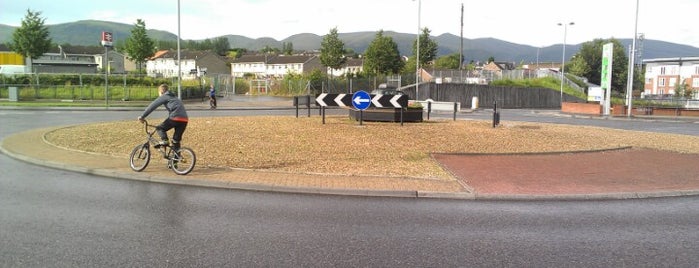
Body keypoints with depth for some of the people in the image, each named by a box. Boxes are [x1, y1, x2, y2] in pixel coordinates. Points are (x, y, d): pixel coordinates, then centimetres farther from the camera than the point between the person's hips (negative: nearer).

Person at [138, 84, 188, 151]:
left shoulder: (164, 97, 10)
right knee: (176, 141, 15)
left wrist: (142, 116, 8)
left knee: (160, 128, 13)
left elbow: (152, 106, 4)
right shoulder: (175, 97, 32)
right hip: (184, 119, 7)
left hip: (175, 117, -7)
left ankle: (164, 141, -9)